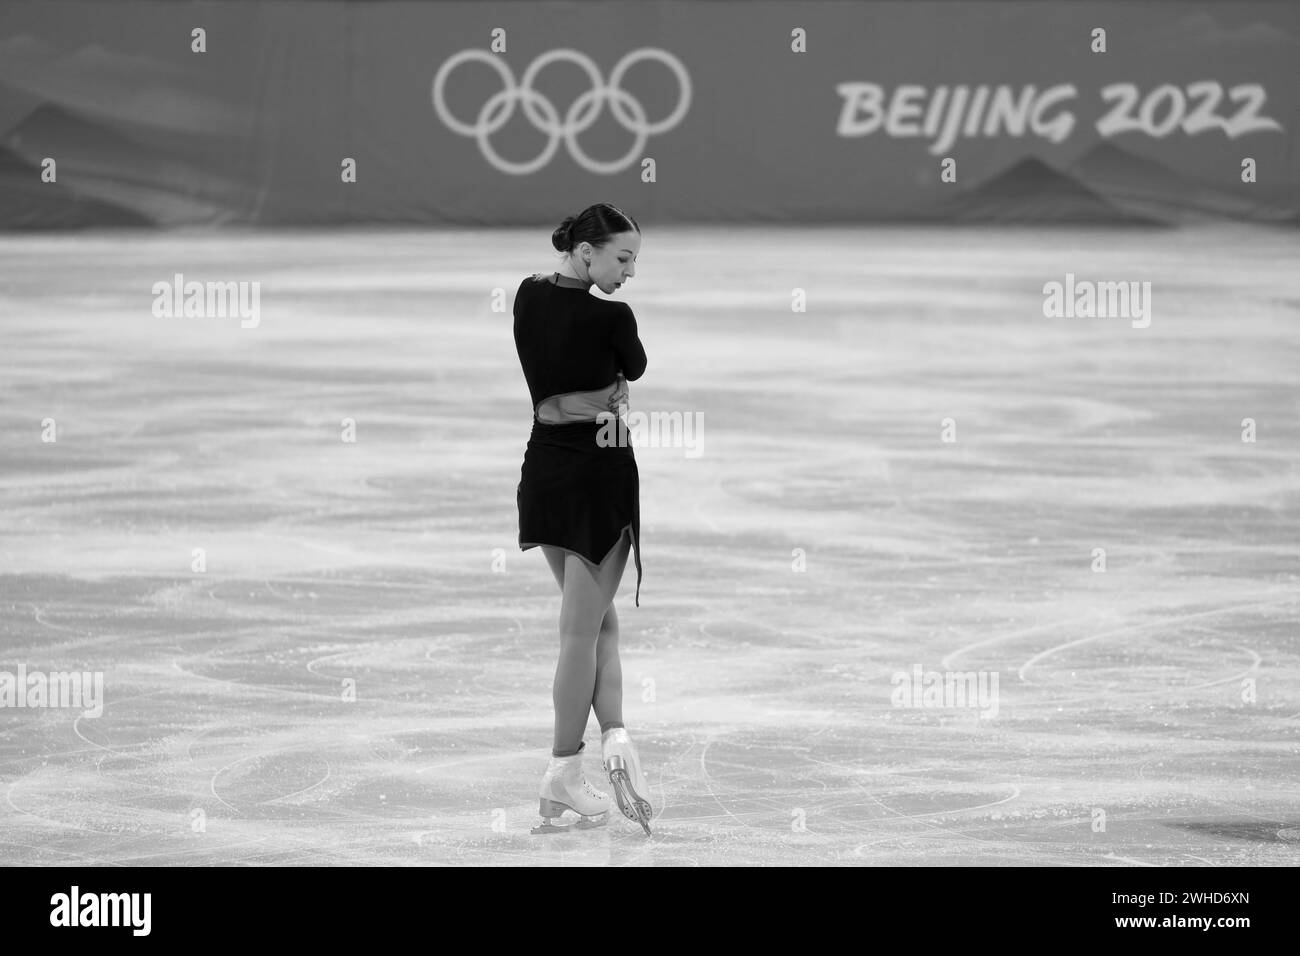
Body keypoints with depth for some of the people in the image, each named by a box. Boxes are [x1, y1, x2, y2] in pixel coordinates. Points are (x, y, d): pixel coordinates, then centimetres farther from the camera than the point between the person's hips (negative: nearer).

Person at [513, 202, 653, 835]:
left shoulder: (528, 296, 1)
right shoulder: (610, 319, -17)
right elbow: (634, 368, 4)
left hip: (545, 470, 6)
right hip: (600, 473, -6)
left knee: (599, 620, 17)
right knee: (582, 627, 0)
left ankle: (614, 739, 0)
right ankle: (561, 786, 2)